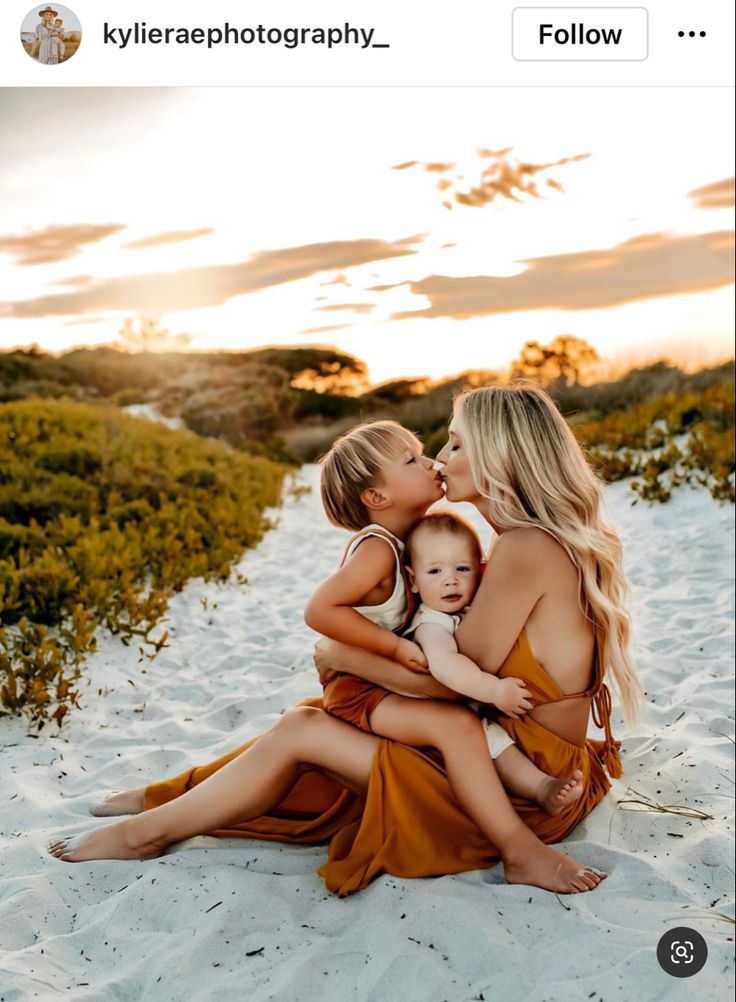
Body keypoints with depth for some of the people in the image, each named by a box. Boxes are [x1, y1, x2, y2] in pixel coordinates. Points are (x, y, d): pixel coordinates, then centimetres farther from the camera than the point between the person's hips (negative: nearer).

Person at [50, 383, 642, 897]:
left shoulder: (526, 549, -24)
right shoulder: (553, 540, 6)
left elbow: (454, 678, -20)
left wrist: (340, 657, -8)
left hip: (523, 789, -9)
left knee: (301, 731, -7)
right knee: (318, 718, 11)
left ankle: (150, 830, 11)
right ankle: (168, 797, 23)